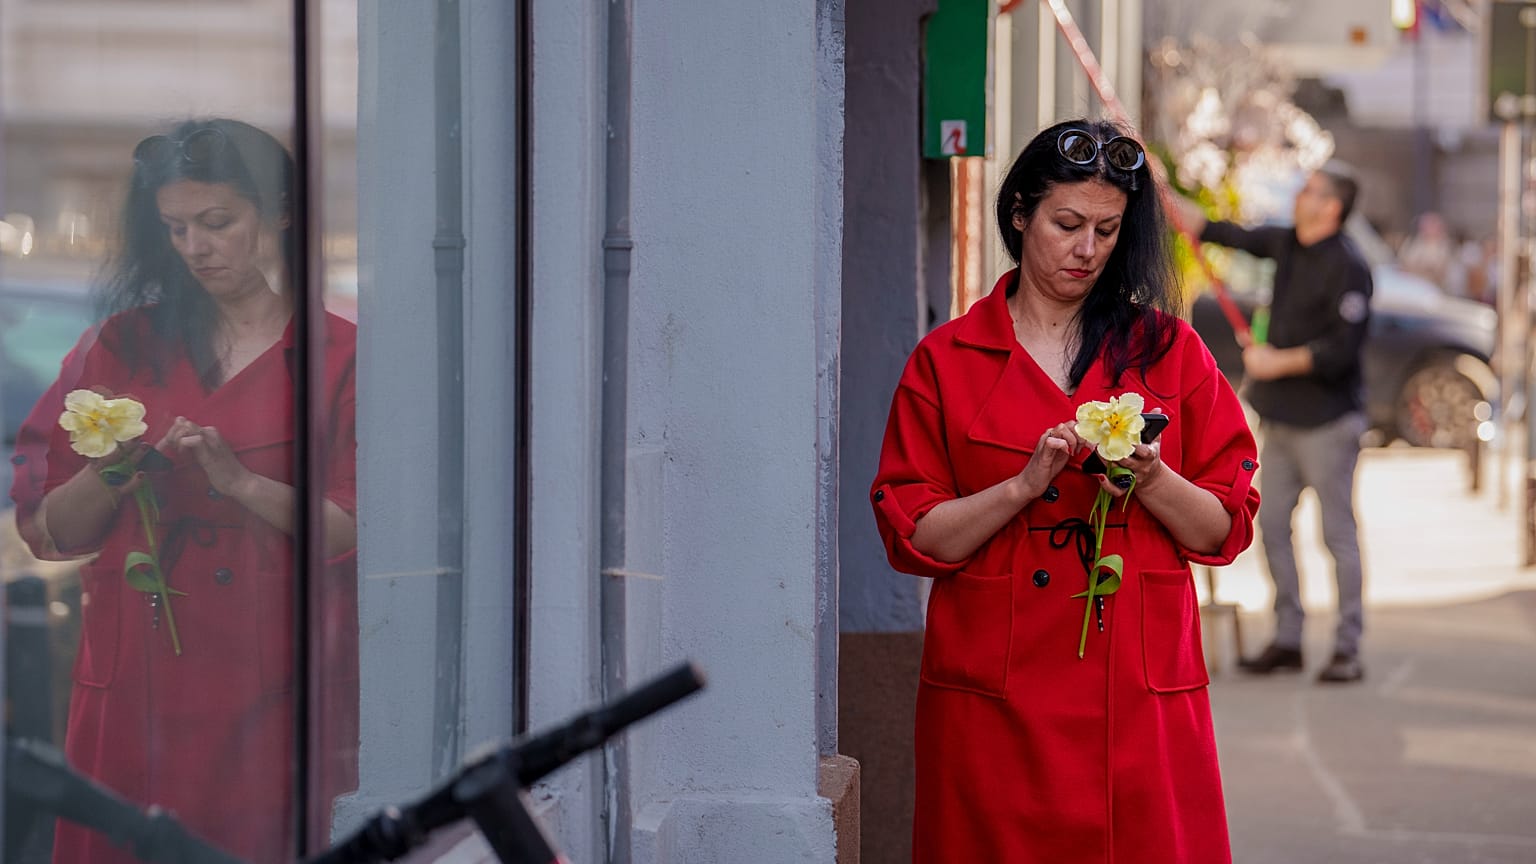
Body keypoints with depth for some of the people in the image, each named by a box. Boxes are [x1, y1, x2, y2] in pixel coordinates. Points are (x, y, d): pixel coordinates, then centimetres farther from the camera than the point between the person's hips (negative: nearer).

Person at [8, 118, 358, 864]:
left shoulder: (341, 357, 4)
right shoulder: (123, 347, 12)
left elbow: (360, 534, -5)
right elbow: (50, 534, 10)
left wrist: (238, 479, -14)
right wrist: (108, 476, -9)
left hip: (275, 690, -2)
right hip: (138, 685, 2)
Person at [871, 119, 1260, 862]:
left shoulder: (1167, 350, 9)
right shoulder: (947, 360, 7)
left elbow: (1225, 529, 6)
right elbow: (911, 537, 0)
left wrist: (1149, 479, -13)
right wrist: (1026, 484, -13)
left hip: (1140, 698, 1)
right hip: (995, 703, -1)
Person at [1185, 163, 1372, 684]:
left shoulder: (1347, 266, -15)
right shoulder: (1286, 245, 9)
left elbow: (1344, 348, -20)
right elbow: (1222, 234, 15)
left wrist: (1279, 362, -16)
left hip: (1326, 423, -8)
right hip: (1281, 419, 8)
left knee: (1338, 533, -3)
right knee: (1272, 526, 9)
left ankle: (1347, 650, 0)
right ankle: (1287, 640, 16)